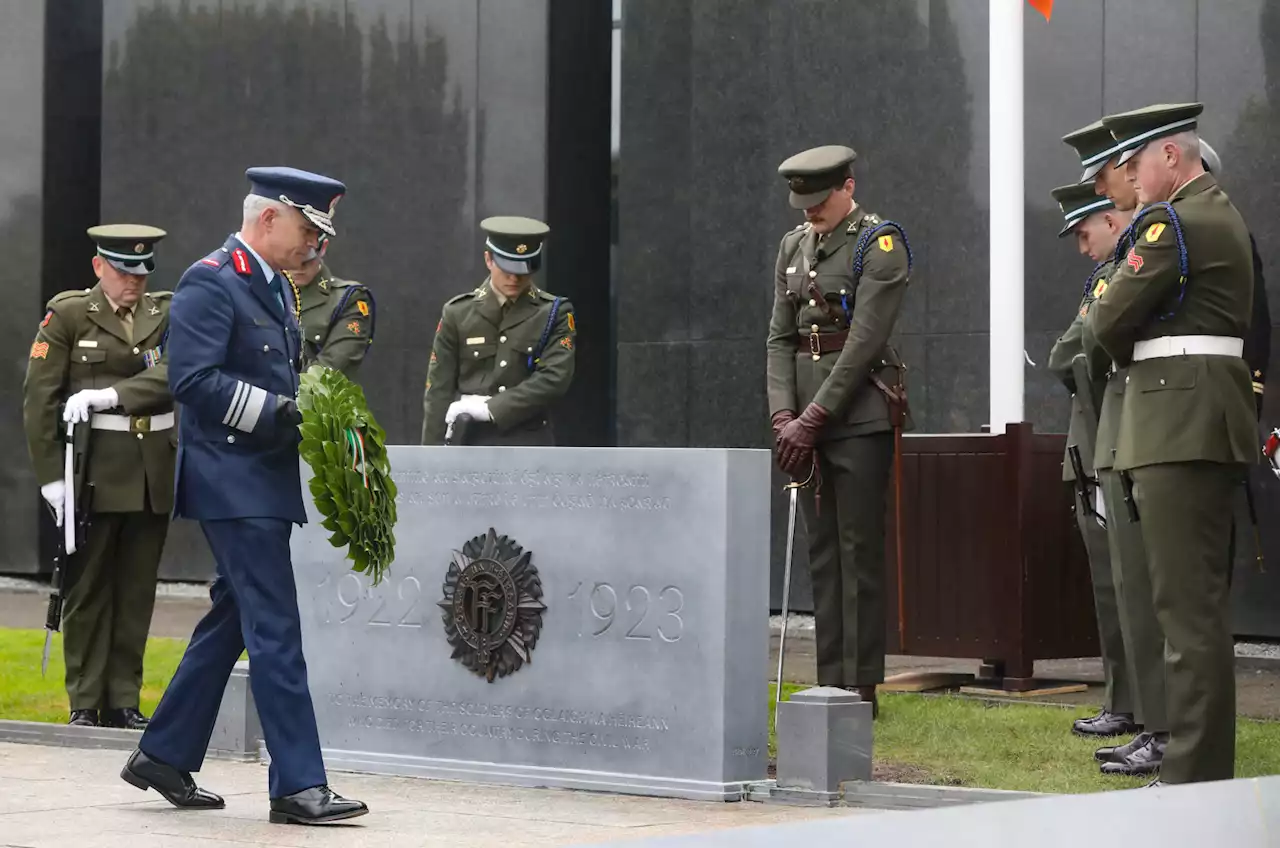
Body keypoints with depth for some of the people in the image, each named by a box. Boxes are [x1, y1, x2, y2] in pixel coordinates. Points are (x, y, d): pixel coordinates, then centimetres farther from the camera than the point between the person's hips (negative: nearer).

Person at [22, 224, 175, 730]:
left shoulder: (166, 314, 10)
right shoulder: (67, 314, 1)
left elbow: (176, 373, -9)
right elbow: (39, 399, -3)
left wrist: (110, 395, -20)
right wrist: (51, 476, -9)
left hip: (154, 474, 3)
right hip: (95, 472, -3)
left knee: (137, 590, 6)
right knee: (88, 588, 0)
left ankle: (123, 702, 12)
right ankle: (85, 704, 7)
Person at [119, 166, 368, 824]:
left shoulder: (276, 288, 18)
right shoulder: (209, 283, -12)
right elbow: (194, 380, -21)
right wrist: (275, 412, -24)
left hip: (267, 484, 10)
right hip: (233, 484, -10)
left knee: (229, 623, 15)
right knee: (275, 630, -10)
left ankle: (163, 756, 25)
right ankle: (297, 784, -8)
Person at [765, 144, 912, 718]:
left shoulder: (880, 244, -7)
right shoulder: (794, 246, 14)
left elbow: (866, 340, -14)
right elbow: (781, 337, 10)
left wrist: (814, 417, -16)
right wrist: (783, 416, -4)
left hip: (859, 412, -6)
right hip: (806, 418, 6)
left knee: (858, 547, -5)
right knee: (822, 549, 7)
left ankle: (861, 686, -2)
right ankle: (830, 683, 10)